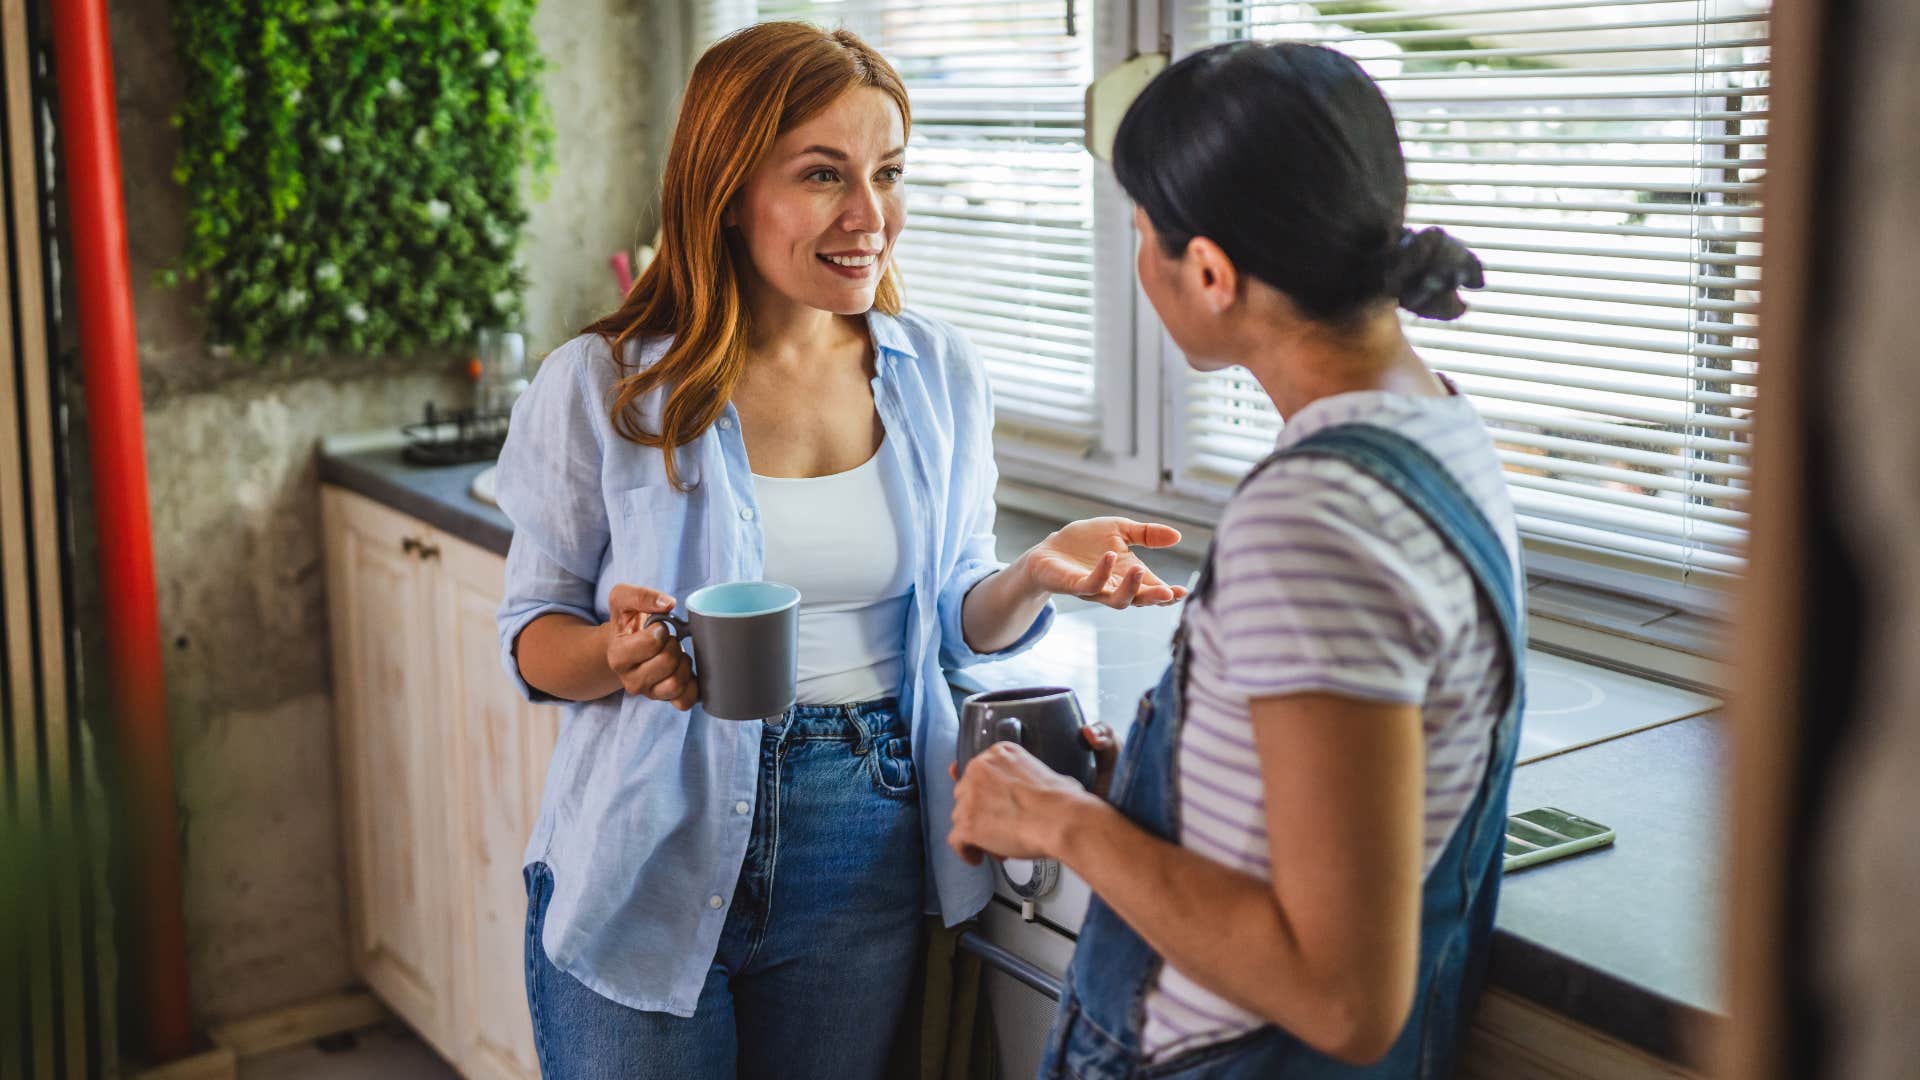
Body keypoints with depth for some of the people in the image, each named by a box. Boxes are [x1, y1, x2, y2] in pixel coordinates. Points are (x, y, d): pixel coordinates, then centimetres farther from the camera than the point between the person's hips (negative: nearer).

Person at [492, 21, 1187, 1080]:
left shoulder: (940, 376, 0)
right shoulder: (599, 386, -9)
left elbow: (953, 618, 9)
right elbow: (533, 632, -2)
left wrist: (1035, 576, -13)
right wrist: (618, 655, -24)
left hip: (865, 862, 3)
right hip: (650, 864, -2)